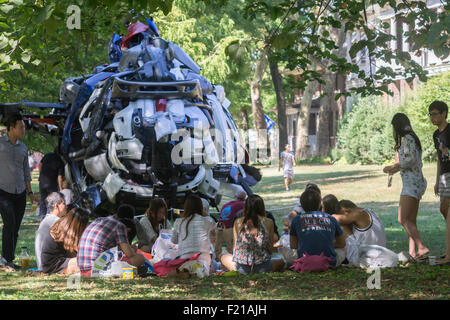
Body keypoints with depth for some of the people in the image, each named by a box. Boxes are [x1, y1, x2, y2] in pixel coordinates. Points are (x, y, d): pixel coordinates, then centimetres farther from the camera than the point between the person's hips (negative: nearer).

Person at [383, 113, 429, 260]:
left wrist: (393, 167, -9)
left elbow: (411, 160, -20)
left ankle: (422, 248, -21)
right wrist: (397, 169, 30)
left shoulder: (408, 139, -10)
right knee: (411, 221, 8)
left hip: (412, 183, -10)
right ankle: (412, 252, 6)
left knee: (403, 219, -15)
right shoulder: (412, 138, 18)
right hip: (417, 183, 10)